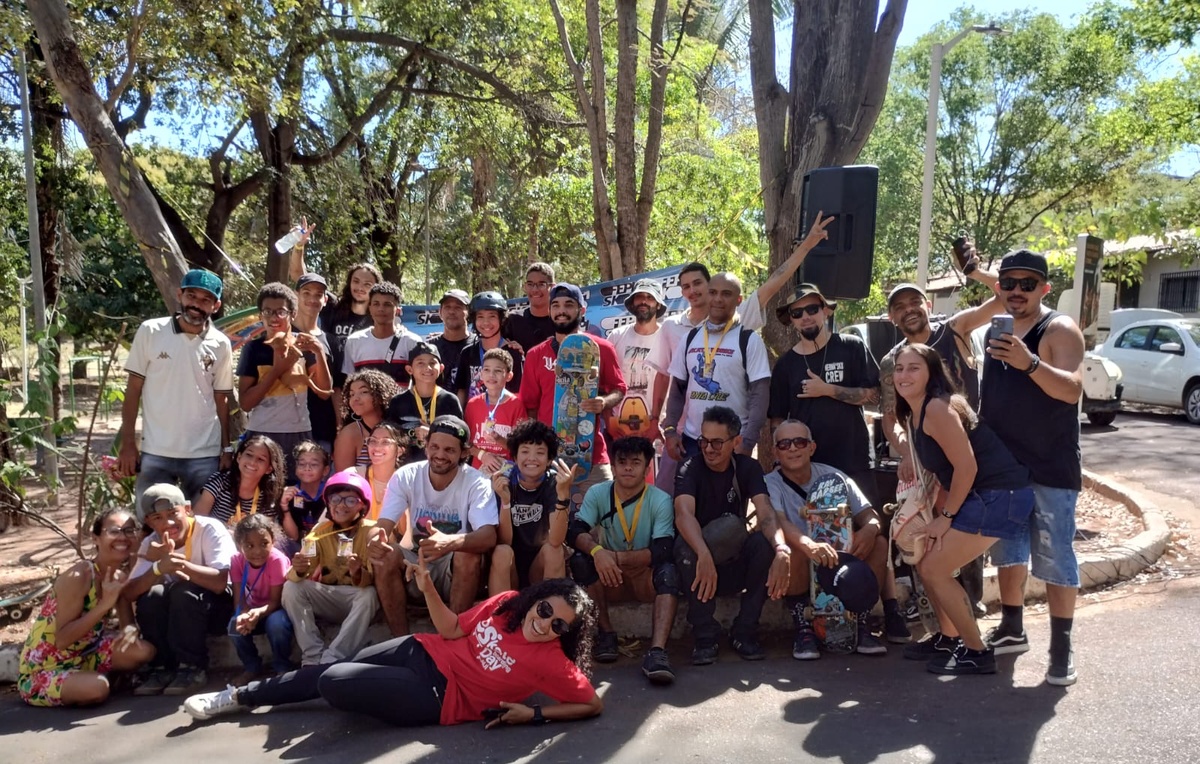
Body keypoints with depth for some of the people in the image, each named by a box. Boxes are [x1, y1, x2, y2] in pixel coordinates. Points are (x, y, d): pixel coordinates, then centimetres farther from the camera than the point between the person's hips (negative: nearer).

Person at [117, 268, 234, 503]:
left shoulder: (221, 345, 1)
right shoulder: (150, 331, -3)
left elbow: (221, 400, 7)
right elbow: (133, 390, 1)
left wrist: (227, 449, 4)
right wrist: (128, 443, -3)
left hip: (205, 456, 1)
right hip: (155, 453, -1)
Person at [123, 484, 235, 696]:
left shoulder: (210, 529, -21)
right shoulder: (151, 543, -6)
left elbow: (219, 582, -34)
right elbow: (129, 593, -18)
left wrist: (175, 559, -41)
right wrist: (159, 567, -37)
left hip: (220, 607, -5)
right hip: (179, 615, 5)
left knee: (184, 590, -31)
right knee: (150, 595, -23)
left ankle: (193, 668, -16)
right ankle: (163, 668, -7)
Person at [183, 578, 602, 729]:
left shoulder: (550, 661, -17)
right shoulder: (506, 603, -2)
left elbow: (593, 705, -16)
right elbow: (452, 630, 4)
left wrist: (534, 714, -22)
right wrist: (427, 587, -8)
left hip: (437, 697, -5)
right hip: (425, 652, 6)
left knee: (332, 684, -16)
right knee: (329, 668, 8)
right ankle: (239, 696, 31)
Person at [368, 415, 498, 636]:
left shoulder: (476, 483, -17)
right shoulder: (405, 476, -9)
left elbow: (489, 536, -31)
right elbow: (384, 525, -16)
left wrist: (450, 542, -54)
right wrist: (377, 538, -43)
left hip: (456, 569, -2)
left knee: (470, 555, -34)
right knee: (384, 556, -27)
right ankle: (402, 640, -16)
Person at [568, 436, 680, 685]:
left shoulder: (661, 500, -10)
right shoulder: (597, 493, -4)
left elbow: (663, 550, -22)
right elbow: (574, 532, -17)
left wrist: (616, 557, -28)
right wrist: (597, 551, -38)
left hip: (646, 578, -2)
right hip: (610, 579, 2)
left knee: (668, 570, -33)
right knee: (580, 559, -26)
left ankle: (657, 652, -45)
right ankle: (606, 634, -15)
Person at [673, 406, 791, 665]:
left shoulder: (748, 468, -3)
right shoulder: (690, 470, -11)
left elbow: (766, 513, -19)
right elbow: (683, 514, -30)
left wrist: (782, 550, -40)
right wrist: (704, 555, -49)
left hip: (735, 566, 2)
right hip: (696, 565, -2)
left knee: (765, 543, -27)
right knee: (731, 525, -32)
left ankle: (744, 632, -10)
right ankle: (705, 637, -23)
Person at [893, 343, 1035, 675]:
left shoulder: (938, 408, -18)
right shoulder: (914, 413, 11)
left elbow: (966, 466, -21)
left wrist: (946, 517, -12)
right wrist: (936, 513, 5)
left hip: (1000, 496, -10)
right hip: (976, 495, 10)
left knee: (934, 570, -6)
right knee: (924, 559, 14)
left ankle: (977, 653, 8)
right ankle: (948, 637, 29)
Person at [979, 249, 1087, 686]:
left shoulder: (1060, 330, -10)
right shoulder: (995, 332, 11)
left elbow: (1072, 389, -25)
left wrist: (1030, 363, -41)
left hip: (1050, 468, -6)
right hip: (1003, 465, 7)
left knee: (1054, 557, -2)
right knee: (1007, 551, 14)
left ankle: (1061, 648, 9)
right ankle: (1011, 630, 28)